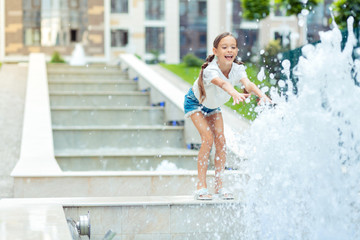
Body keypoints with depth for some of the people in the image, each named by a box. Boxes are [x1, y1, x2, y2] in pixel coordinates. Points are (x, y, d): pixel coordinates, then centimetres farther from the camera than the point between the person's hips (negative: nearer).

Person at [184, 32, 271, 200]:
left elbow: (247, 83, -45)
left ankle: (219, 185, -1)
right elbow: (222, 83, -61)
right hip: (195, 102, -5)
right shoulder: (210, 70, -39)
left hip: (213, 105, 5)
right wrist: (235, 94, -82)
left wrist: (262, 95, -66)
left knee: (220, 139, -9)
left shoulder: (237, 69, -24)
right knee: (208, 138, -19)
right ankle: (201, 187, -14)